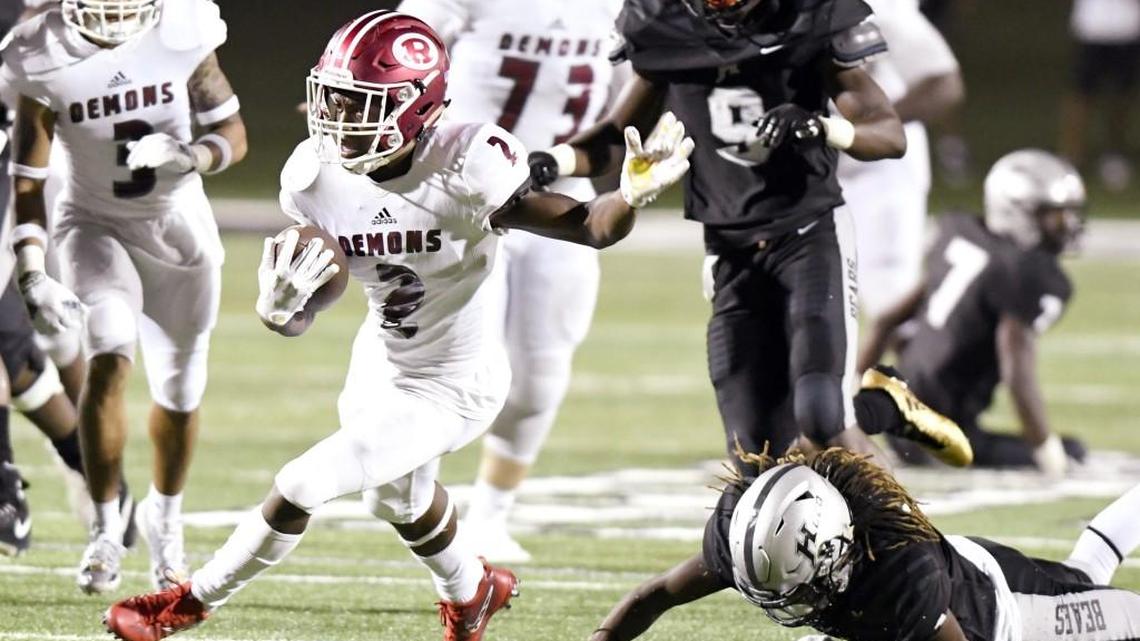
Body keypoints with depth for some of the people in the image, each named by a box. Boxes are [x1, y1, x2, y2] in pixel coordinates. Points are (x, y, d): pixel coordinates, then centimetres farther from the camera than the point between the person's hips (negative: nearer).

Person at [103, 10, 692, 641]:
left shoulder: (466, 168, -32)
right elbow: (300, 318, -7)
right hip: (381, 363, 6)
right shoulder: (314, 179, -16)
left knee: (300, 487, -9)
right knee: (400, 499, 31)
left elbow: (589, 226, -29)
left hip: (451, 388, -6)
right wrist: (277, 306, -31)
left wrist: (631, 194, -51)